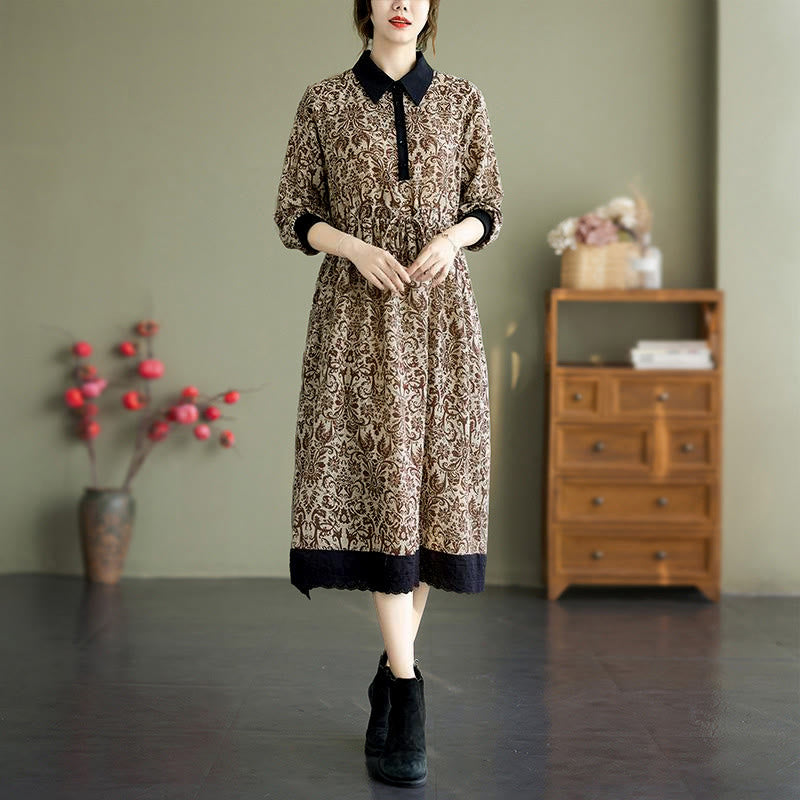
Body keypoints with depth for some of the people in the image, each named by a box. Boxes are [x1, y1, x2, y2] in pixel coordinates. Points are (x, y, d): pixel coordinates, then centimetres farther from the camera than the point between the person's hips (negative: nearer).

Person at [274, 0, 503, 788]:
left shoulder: (463, 100, 9)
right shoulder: (323, 102, 5)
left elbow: (487, 210, 12)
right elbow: (293, 216, 6)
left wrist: (452, 237, -10)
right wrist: (354, 247, -13)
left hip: (439, 311, 2)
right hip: (356, 310, -2)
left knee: (435, 484, 1)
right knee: (377, 483, -10)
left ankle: (392, 670, 18)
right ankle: (406, 690, -5)